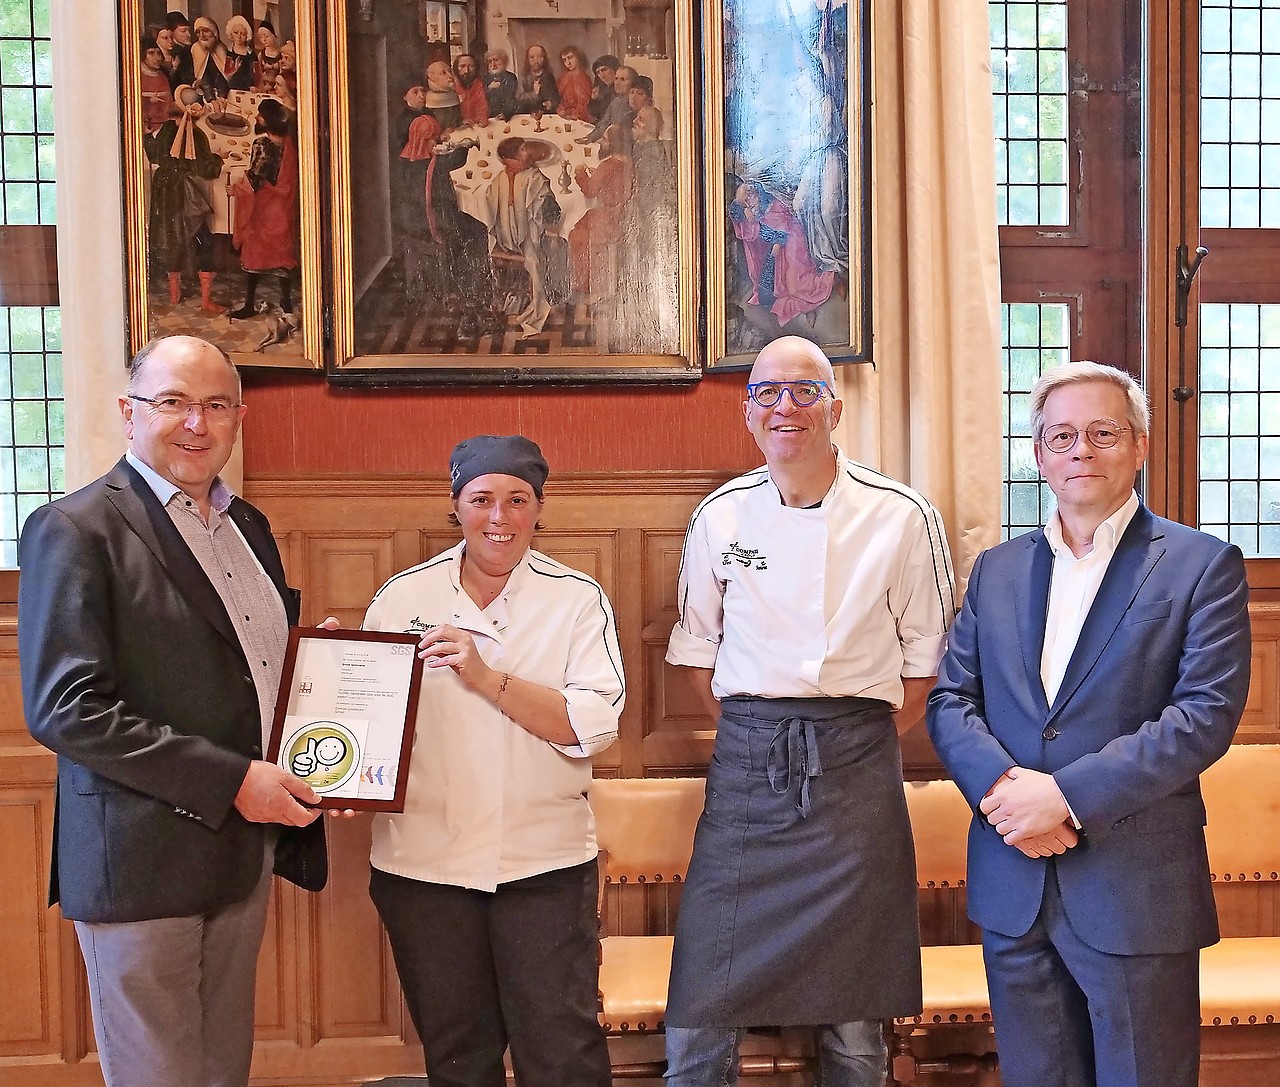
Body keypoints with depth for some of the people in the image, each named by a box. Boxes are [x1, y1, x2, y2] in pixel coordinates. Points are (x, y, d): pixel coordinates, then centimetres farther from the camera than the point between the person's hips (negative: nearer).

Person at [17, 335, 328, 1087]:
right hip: (142, 857, -7)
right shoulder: (76, 529, -11)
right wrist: (231, 780, -21)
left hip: (244, 851, 7)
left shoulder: (247, 525, 12)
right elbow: (63, 708, -19)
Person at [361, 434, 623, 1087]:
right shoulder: (402, 598, 2)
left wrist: (486, 677, -20)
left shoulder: (577, 599, -2)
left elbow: (595, 725, -12)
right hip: (423, 857, 2)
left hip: (545, 861, -1)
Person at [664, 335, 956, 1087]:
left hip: (857, 777, -1)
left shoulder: (903, 517, -2)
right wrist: (753, 735, 5)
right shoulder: (721, 516, 4)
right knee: (699, 1025, 2)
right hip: (745, 772, 2)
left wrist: (857, 741, 0)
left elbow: (926, 662, 5)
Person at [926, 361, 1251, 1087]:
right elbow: (949, 699, 7)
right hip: (1014, 888, 4)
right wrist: (1000, 783, -13)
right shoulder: (998, 570, 11)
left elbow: (1208, 713, -12)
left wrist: (1068, 795, -19)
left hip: (1137, 889, -4)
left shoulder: (1202, 565, -3)